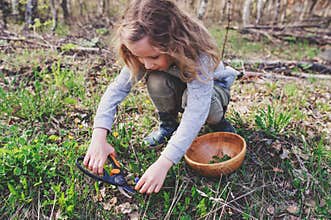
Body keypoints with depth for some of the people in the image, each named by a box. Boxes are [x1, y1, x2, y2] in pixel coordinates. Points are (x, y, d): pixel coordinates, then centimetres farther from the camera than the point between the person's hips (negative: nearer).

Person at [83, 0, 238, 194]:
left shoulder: (198, 51, -40)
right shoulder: (145, 55, -27)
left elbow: (197, 111, -47)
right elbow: (117, 88, -28)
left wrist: (163, 164, -54)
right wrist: (99, 138, -41)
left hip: (212, 85, -3)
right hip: (180, 87, 3)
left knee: (192, 98, -39)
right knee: (156, 81, -31)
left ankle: (218, 121, -5)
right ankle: (168, 124, -4)